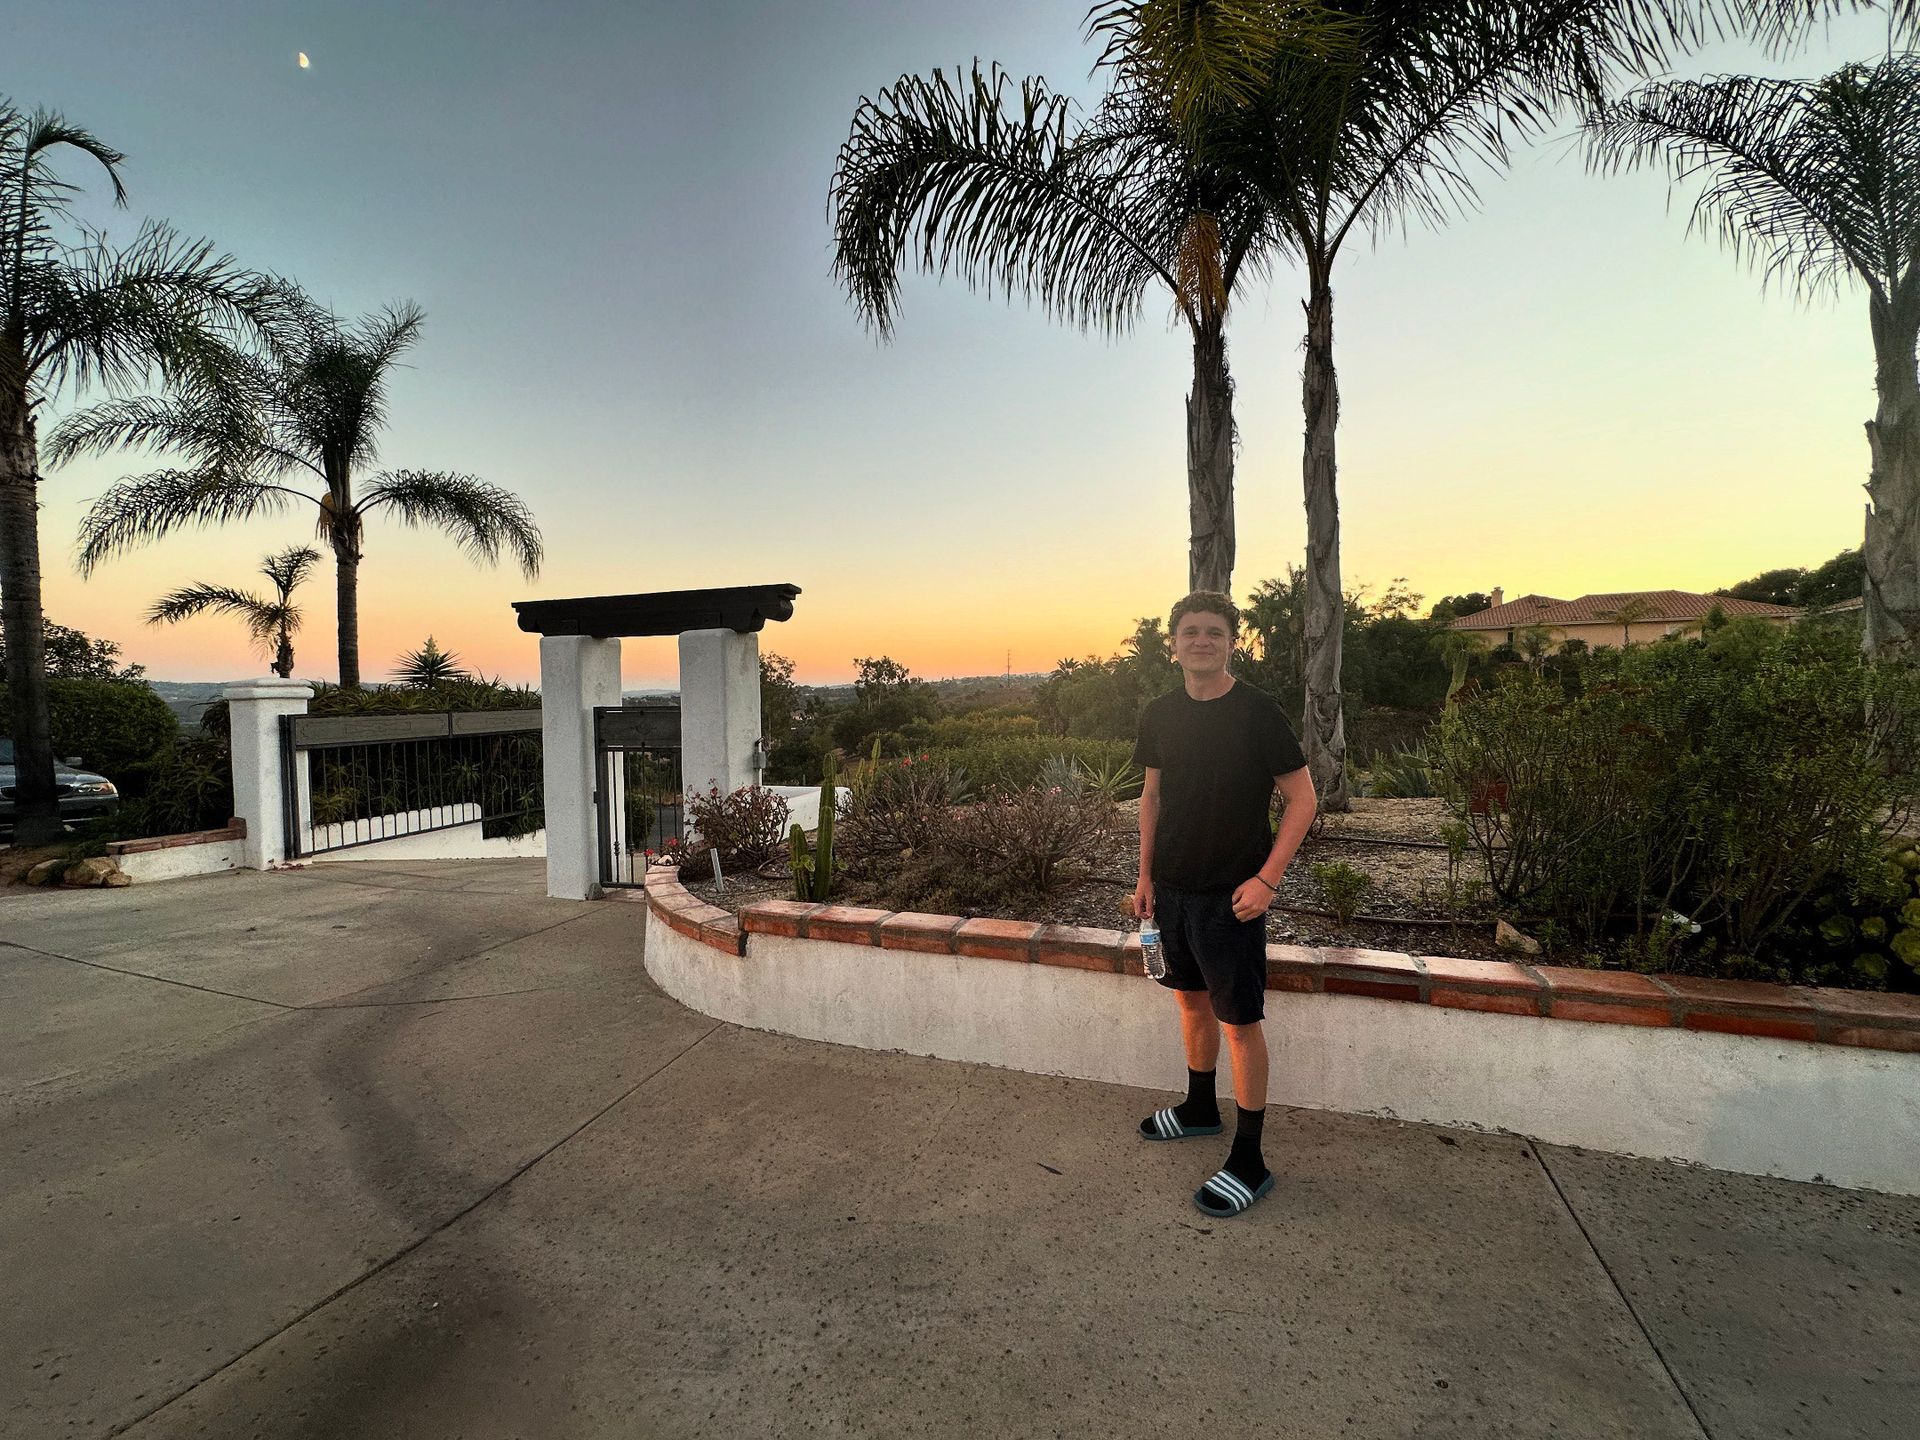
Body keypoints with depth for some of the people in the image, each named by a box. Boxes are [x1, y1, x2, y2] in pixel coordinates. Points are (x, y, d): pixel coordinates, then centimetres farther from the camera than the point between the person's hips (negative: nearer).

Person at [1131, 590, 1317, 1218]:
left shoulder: (1258, 712, -13)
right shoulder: (1159, 715, 3)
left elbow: (1302, 799, -9)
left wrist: (1267, 878, -15)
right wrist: (1146, 874, 9)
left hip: (1231, 895, -5)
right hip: (1173, 885, 6)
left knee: (1240, 1021, 1)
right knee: (1192, 999, 20)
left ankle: (1249, 1161, 15)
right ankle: (1200, 1108, 40)